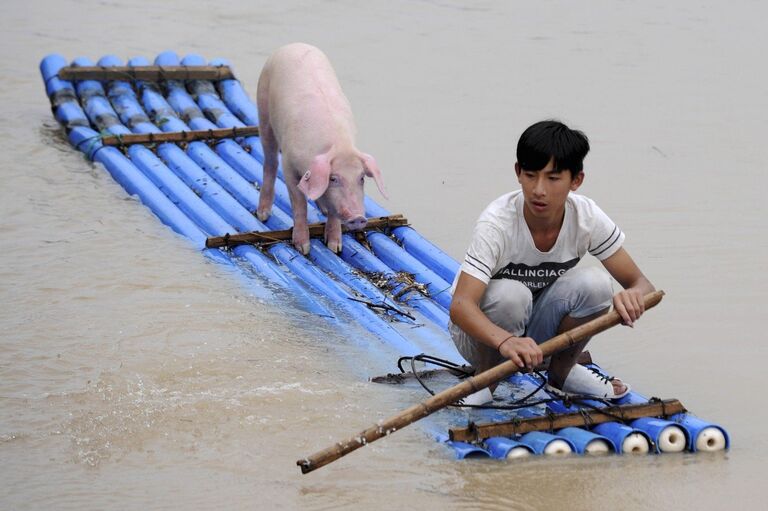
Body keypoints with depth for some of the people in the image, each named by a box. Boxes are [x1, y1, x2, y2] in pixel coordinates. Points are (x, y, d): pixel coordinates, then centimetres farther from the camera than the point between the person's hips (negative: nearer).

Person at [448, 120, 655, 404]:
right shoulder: (497, 222, -29)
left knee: (594, 283, -23)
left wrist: (632, 295, -41)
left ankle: (562, 373, 1)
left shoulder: (587, 218, -17)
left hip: (538, 333, 4)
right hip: (484, 332, -4)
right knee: (510, 293, -36)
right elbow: (460, 306, -40)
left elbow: (641, 284, -13)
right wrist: (506, 341, -61)